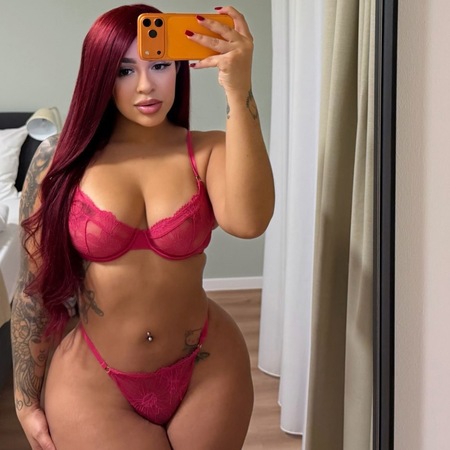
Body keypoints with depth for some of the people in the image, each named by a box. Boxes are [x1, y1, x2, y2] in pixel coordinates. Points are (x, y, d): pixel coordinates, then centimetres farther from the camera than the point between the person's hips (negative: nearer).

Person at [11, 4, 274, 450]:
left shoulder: (209, 151, -8)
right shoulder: (60, 159, -9)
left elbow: (247, 221, -30)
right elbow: (34, 287, -3)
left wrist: (238, 91, -36)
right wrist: (27, 401, 2)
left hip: (206, 372, 2)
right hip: (91, 381, -1)